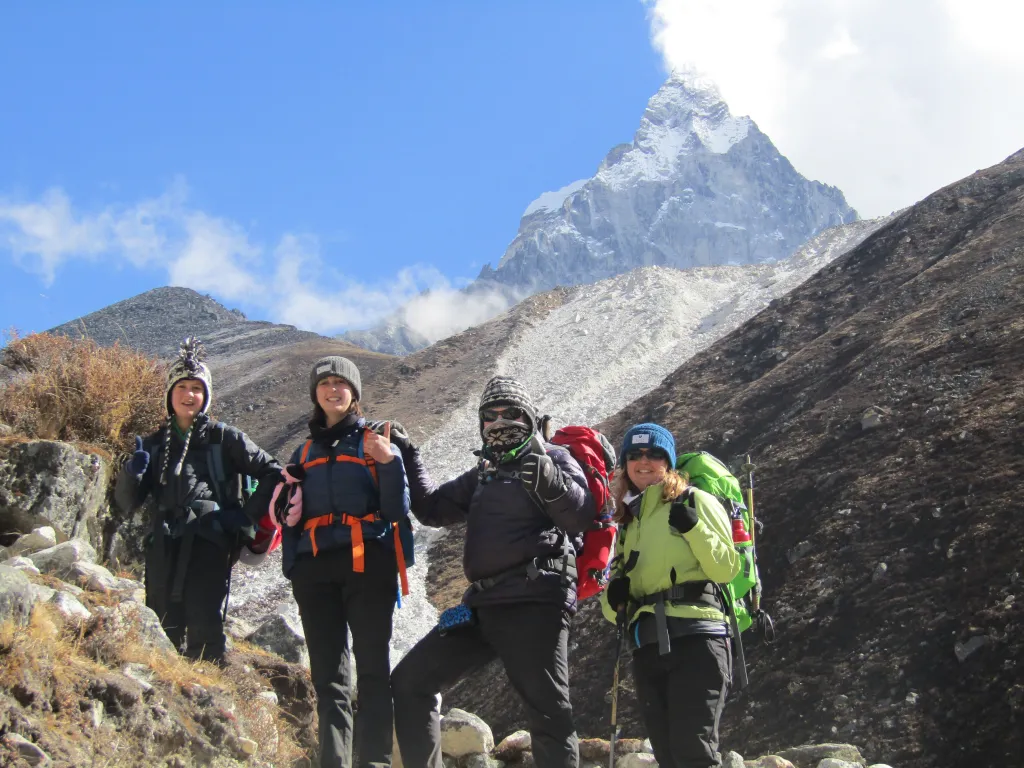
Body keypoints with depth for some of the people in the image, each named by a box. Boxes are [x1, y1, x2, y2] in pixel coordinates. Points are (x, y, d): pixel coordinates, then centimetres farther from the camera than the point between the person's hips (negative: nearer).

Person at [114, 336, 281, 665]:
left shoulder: (224, 438, 8)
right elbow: (127, 503, 16)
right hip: (163, 548, 4)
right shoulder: (155, 444, 18)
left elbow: (272, 474, 10)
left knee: (204, 632, -13)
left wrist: (247, 515, 1)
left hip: (208, 545, -3)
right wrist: (132, 473, -5)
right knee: (162, 632, -1)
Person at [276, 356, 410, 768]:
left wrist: (389, 463, -13)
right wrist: (291, 569, 11)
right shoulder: (305, 452, 22)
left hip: (367, 564, -4)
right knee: (328, 673, -1)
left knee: (372, 668, -10)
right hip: (315, 569, 4)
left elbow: (397, 510, 1)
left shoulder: (375, 443, 10)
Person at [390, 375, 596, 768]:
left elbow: (579, 517, -12)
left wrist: (549, 480, -30)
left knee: (547, 710, -10)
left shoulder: (553, 458, 4)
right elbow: (433, 508, 30)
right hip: (483, 604, 8)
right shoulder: (483, 474, 26)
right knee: (410, 680, 6)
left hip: (533, 603, -8)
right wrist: (407, 457, 23)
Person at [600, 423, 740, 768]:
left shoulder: (695, 501, 5)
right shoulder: (627, 521, 21)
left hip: (695, 639, -6)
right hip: (648, 649, 6)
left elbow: (727, 569, -4)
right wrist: (614, 600, 2)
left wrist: (693, 528, -17)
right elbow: (615, 606, 25)